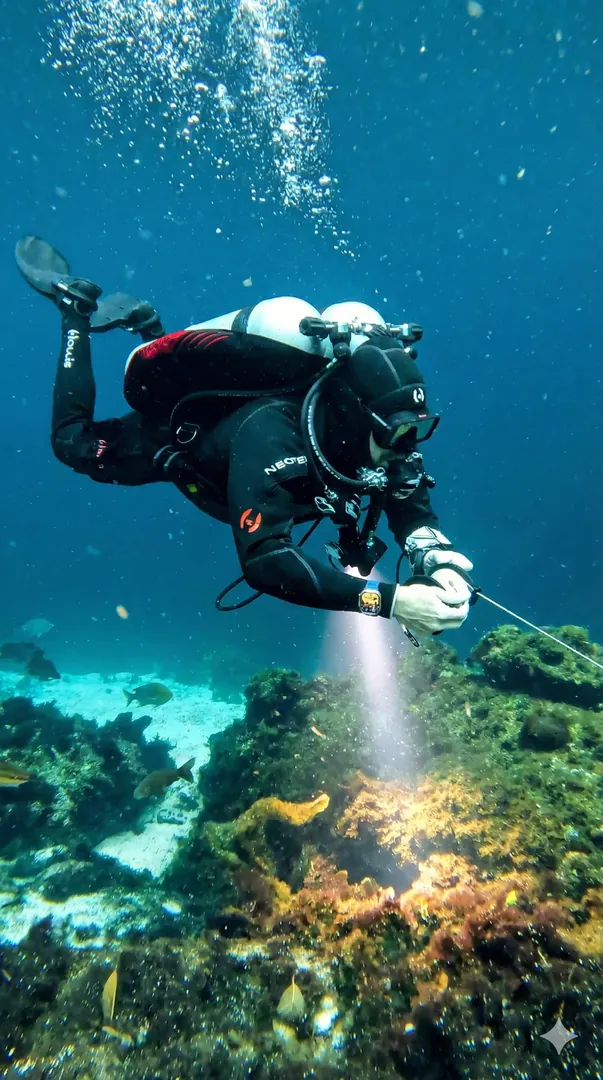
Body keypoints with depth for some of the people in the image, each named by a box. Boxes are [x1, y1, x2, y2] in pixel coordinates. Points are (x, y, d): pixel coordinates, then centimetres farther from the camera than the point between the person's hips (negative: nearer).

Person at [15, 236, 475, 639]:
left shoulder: (370, 428, -29)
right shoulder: (271, 435, -48)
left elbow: (414, 508, -19)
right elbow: (264, 559, -56)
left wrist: (436, 559, -41)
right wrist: (389, 600, -62)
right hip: (174, 438, -4)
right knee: (73, 441, 20)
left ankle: (142, 323, 40)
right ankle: (75, 308, 29)